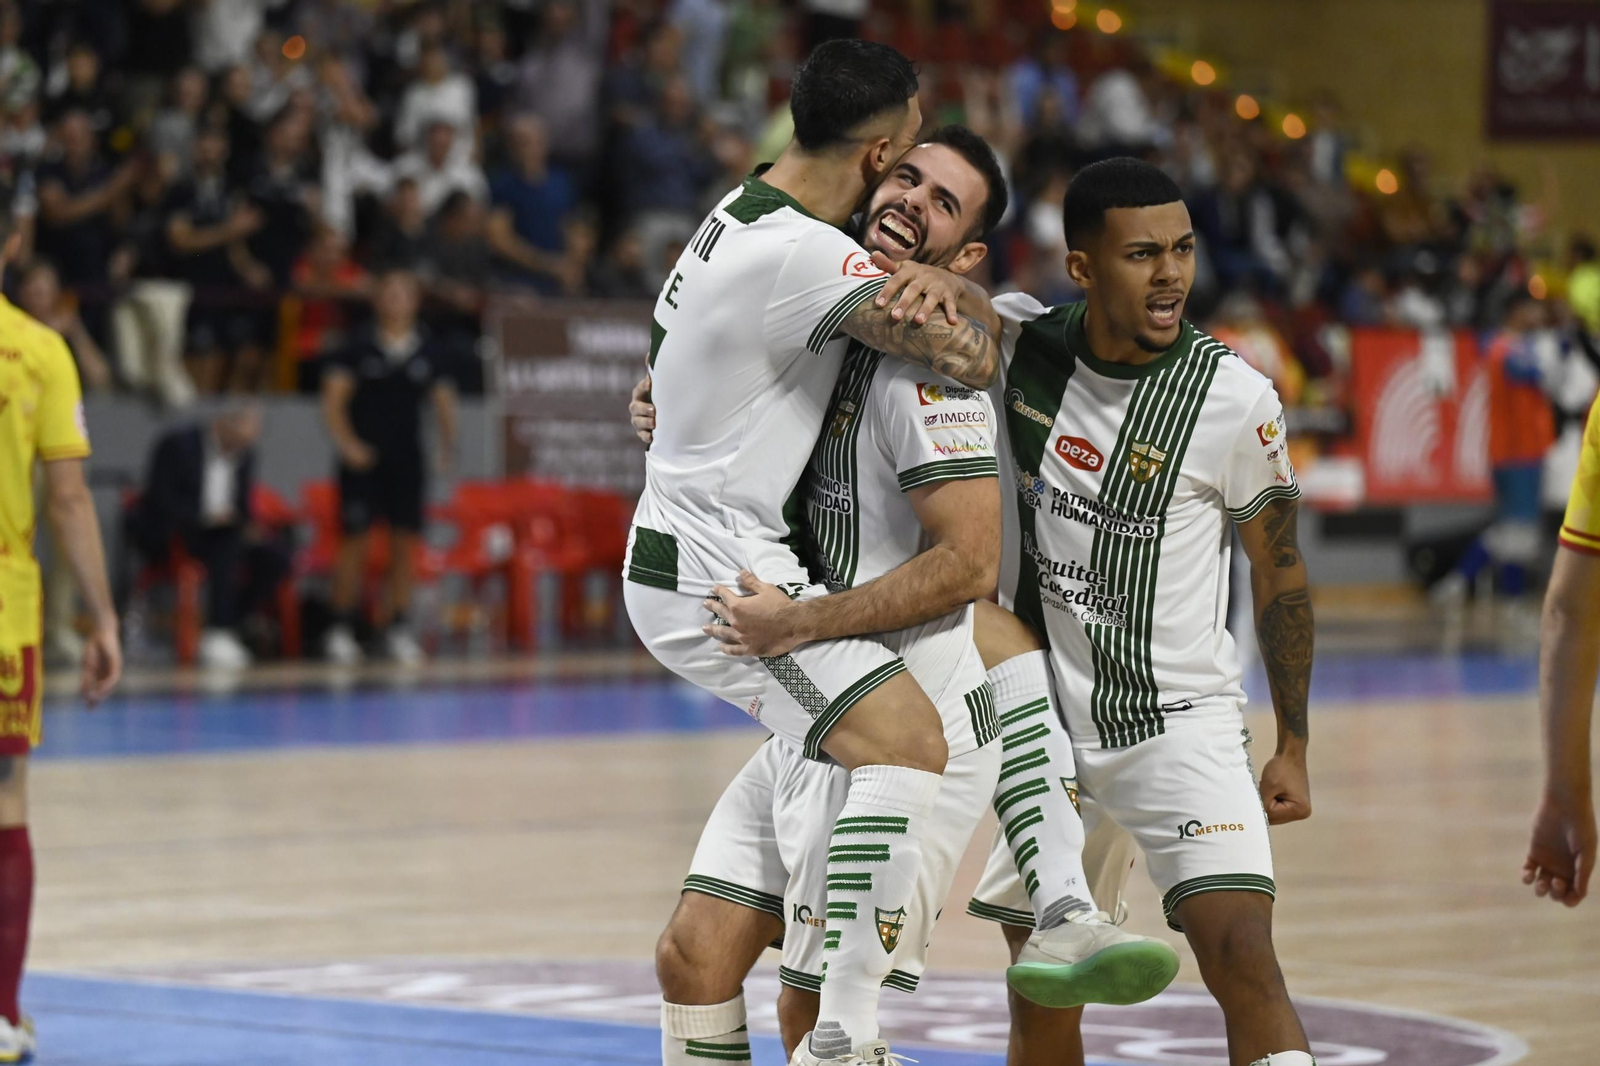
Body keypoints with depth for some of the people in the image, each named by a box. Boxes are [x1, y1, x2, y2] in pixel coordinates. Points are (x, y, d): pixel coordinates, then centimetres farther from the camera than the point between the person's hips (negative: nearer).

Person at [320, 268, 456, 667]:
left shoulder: (426, 354, 7)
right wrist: (346, 443, -15)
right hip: (364, 458, -3)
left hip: (407, 461, 3)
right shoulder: (359, 350, -1)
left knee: (405, 543, 0)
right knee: (356, 540, -4)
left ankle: (395, 627, 8)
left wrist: (448, 442, -4)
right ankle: (342, 627, 4)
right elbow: (334, 398, -3)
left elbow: (443, 398, 12)